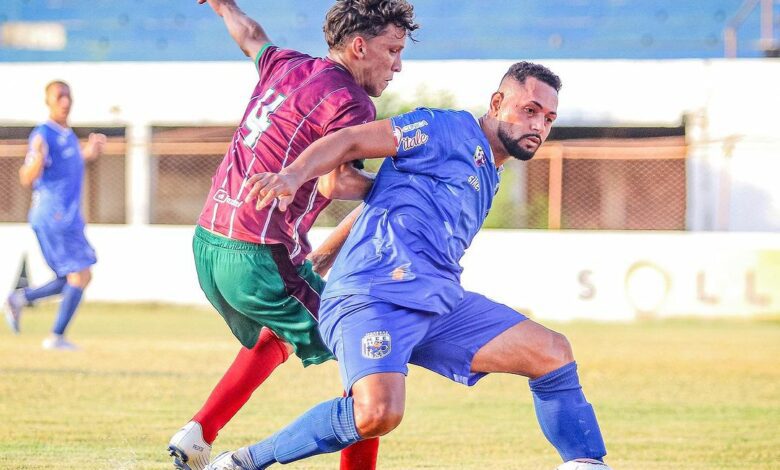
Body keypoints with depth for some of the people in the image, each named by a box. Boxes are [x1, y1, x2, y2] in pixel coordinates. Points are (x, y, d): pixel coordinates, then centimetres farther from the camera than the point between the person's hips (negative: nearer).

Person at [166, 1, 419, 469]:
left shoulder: (287, 66, 13)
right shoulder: (351, 103, -11)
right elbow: (334, 183, -25)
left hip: (208, 243, 9)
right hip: (259, 259, -9)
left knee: (275, 338, 34)